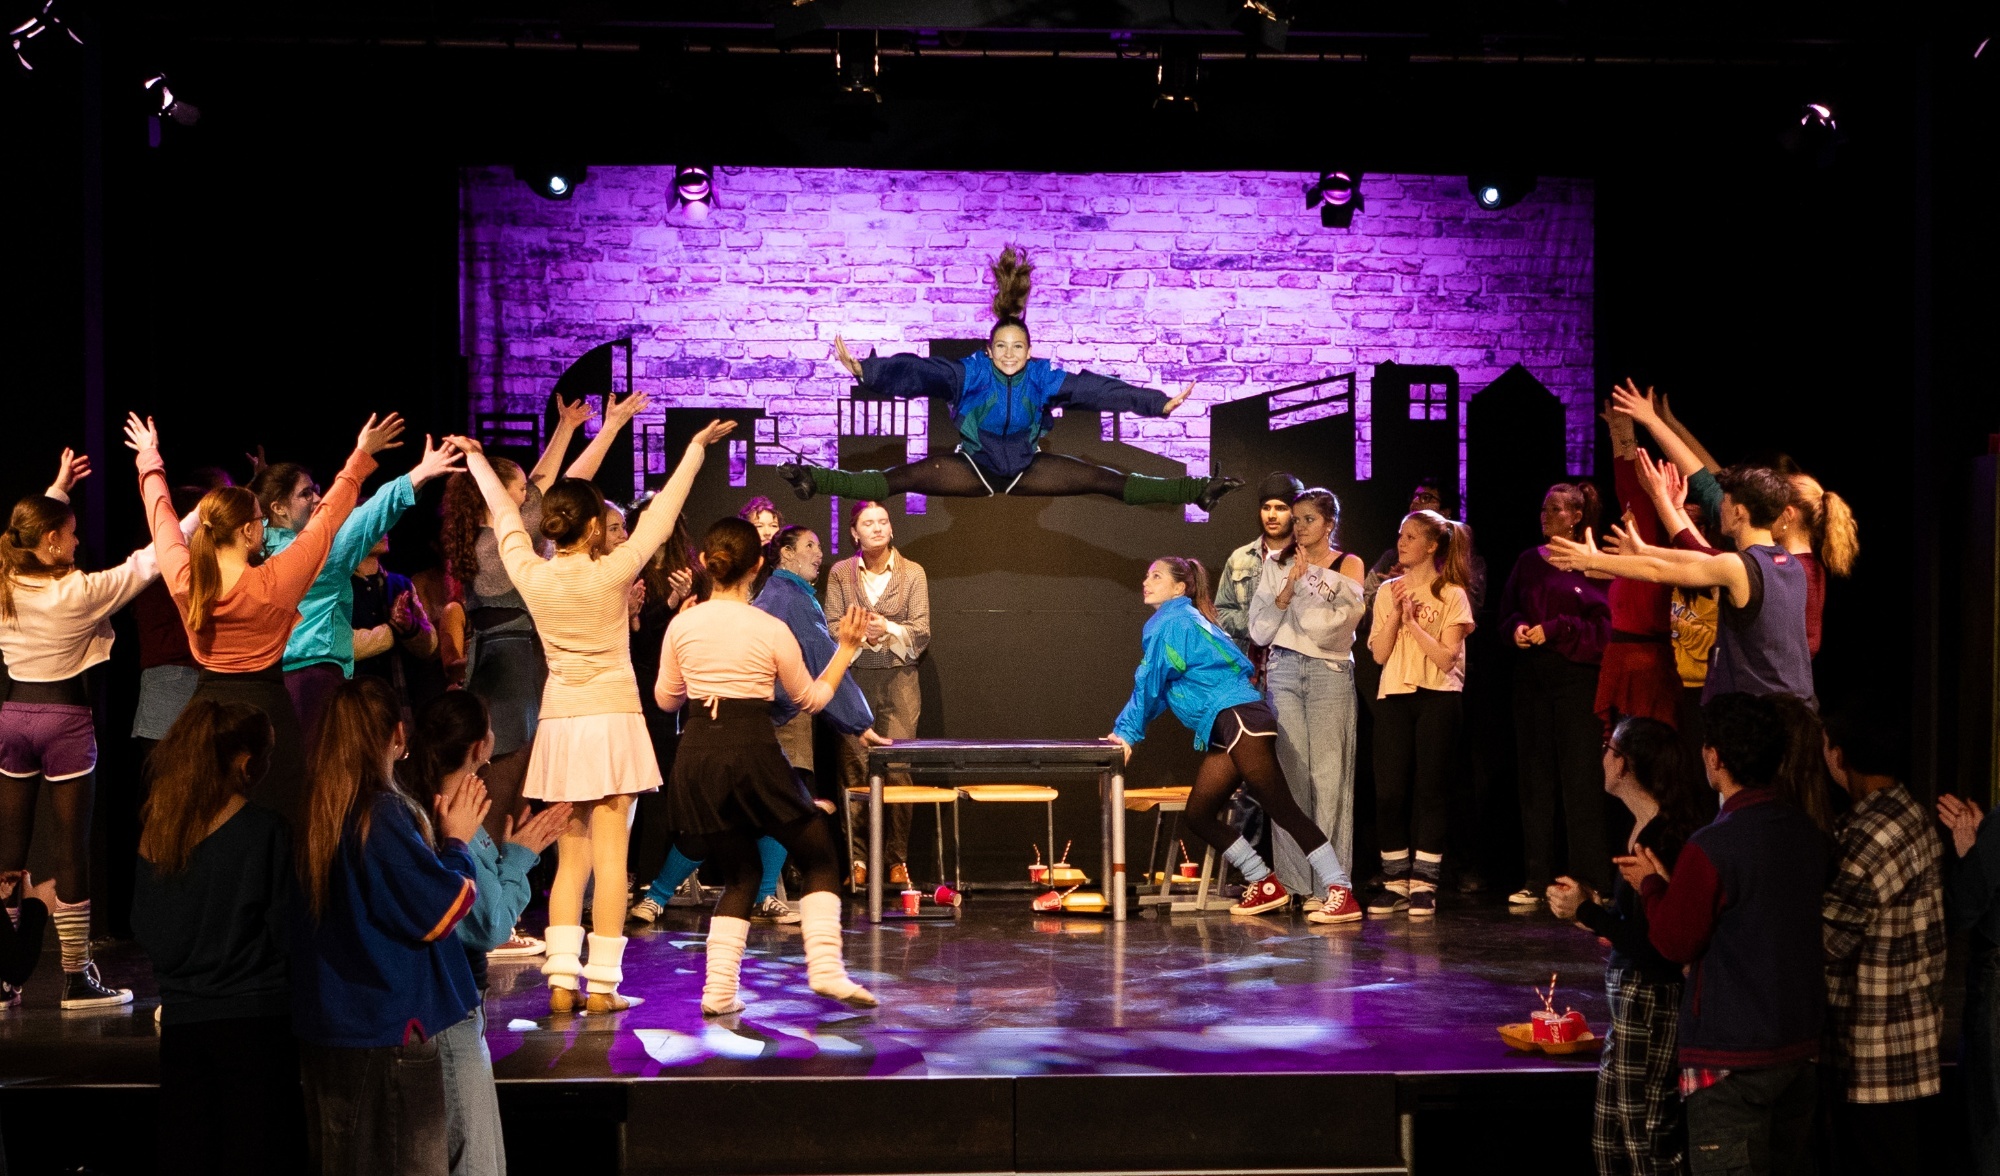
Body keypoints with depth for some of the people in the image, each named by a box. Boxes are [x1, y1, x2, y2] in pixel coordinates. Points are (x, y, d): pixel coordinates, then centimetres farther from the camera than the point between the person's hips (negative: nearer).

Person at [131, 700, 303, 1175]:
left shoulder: (156, 833, 4)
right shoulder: (263, 831, -11)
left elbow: (144, 928, 10)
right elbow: (287, 927, -10)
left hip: (181, 1015, 5)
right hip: (255, 1014, -5)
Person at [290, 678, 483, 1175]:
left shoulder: (315, 813, 4)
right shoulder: (384, 816, -20)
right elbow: (441, 910, -15)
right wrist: (456, 841, -1)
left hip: (324, 1030, 8)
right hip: (389, 1031, -8)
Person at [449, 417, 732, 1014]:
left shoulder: (531, 575, -2)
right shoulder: (611, 573, -11)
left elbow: (505, 516, 13)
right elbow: (660, 514, -4)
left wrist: (476, 459, 30)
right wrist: (696, 447, 6)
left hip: (558, 727, 4)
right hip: (611, 722, -4)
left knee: (570, 859, 10)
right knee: (610, 857, -3)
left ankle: (562, 980, 4)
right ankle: (602, 984, -4)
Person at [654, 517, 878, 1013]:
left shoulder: (682, 626, 2)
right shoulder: (772, 630, -5)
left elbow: (665, 699, 16)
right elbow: (811, 698, 8)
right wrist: (846, 650, 16)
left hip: (698, 756, 4)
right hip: (754, 751, -4)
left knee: (740, 873, 19)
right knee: (820, 857, 13)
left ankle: (720, 988, 6)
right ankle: (826, 968, -3)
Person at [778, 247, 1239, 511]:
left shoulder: (1043, 377, -11)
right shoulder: (970, 372, -15)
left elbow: (1097, 389, -14)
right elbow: (917, 372, -26)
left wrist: (1157, 402, -19)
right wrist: (866, 370, -40)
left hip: (1027, 468, 2)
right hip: (973, 467, -1)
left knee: (1104, 479, -8)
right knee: (905, 476, -22)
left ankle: (1195, 491, -6)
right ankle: (819, 481, -31)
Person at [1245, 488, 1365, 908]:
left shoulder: (1349, 566, 7)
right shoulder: (1277, 564, 13)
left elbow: (1333, 626, -6)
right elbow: (1259, 629, 5)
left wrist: (1306, 583, -4)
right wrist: (1288, 587, -6)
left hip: (1330, 673, -2)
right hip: (1283, 669, 2)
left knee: (1328, 774, -8)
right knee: (1288, 771, -5)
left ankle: (1332, 881, -7)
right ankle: (1292, 880, -2)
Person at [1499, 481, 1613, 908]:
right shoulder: (1530, 561, 13)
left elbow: (1602, 623, -7)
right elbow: (1508, 609, 15)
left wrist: (1554, 629, -13)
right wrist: (1517, 628, -5)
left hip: (1576, 675, -5)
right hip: (1532, 675, 5)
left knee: (1579, 774, -5)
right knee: (1535, 773, 5)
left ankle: (1589, 880, -2)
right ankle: (1537, 878, 9)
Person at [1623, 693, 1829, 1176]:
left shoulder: (1711, 849, -20)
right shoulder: (1809, 836, 4)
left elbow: (1675, 941, -11)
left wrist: (1651, 885, 5)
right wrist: (1671, 883, 13)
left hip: (1731, 1055, -8)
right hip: (1799, 1045, 8)